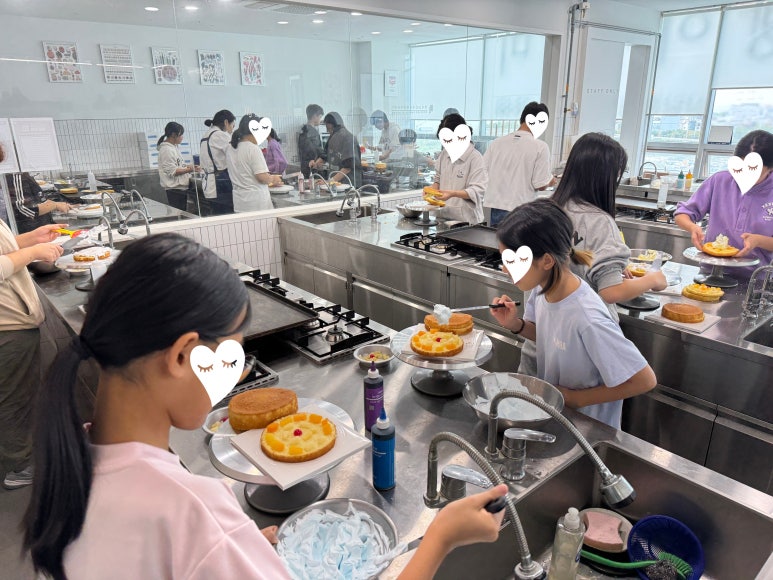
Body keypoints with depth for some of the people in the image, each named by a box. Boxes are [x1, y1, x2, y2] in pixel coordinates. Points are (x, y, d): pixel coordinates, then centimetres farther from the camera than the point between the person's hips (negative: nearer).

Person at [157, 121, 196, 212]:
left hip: (182, 188, 10)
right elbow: (172, 171, -19)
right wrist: (188, 170, -15)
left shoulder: (173, 147, 15)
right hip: (175, 189, -10)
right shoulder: (166, 150, -14)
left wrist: (188, 167, 8)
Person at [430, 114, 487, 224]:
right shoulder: (444, 154, 11)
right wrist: (433, 189, 0)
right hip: (443, 216, 5)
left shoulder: (475, 158, -9)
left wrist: (453, 193, -26)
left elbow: (477, 191, -13)